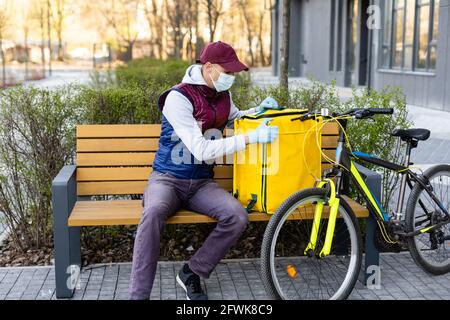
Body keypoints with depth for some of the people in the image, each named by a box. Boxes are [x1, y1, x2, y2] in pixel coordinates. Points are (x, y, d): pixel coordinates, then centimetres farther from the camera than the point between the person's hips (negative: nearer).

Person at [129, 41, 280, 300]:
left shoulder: (223, 94, 6)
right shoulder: (178, 97, -16)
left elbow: (234, 118, 31)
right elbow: (201, 150, -24)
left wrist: (259, 110, 8)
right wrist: (251, 138, -28)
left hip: (202, 183, 6)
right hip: (167, 179, -5)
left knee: (238, 216, -24)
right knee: (154, 213, -39)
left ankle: (192, 273, -6)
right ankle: (139, 294, -30)